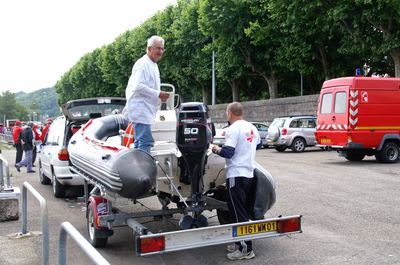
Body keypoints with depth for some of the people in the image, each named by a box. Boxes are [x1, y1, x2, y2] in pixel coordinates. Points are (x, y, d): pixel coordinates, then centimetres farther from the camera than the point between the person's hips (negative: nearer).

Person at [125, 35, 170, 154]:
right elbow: (138, 86, -22)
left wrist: (160, 95, 9)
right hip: (140, 109, -10)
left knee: (139, 142, 13)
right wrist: (158, 94, -19)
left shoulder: (153, 65, 20)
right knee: (146, 142, -15)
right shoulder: (143, 64, -12)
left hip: (146, 110, 10)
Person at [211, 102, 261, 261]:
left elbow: (227, 152, -20)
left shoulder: (233, 129, -14)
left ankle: (246, 249, -1)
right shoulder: (252, 127, 11)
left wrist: (216, 149, -1)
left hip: (236, 175, -9)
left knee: (237, 213, -3)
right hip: (249, 174, 9)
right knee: (243, 211, 15)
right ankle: (240, 243, 23)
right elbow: (258, 144, 27)